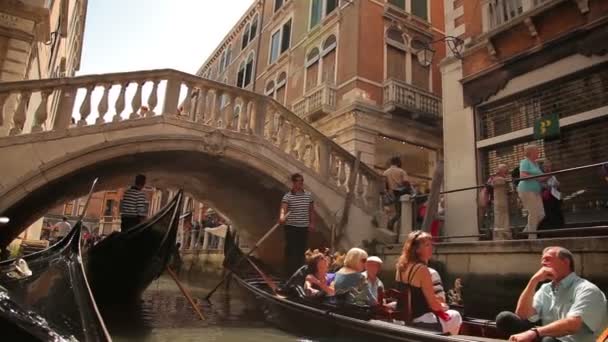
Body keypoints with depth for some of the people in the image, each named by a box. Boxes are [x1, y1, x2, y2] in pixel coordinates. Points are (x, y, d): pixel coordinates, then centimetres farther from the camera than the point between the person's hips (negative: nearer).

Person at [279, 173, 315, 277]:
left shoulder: (308, 195, 6)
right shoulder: (287, 196, -10)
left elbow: (311, 210, 14)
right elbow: (283, 208, -26)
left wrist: (312, 223, 7)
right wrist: (282, 217, -46)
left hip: (304, 227, 4)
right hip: (291, 227, -4)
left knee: (302, 250, 10)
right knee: (291, 249, -3)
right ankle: (290, 272, 6)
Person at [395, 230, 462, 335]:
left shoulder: (401, 266, 4)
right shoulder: (422, 269, -20)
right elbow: (434, 305, -14)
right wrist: (444, 306, 7)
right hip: (420, 323, -8)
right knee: (455, 316, 17)